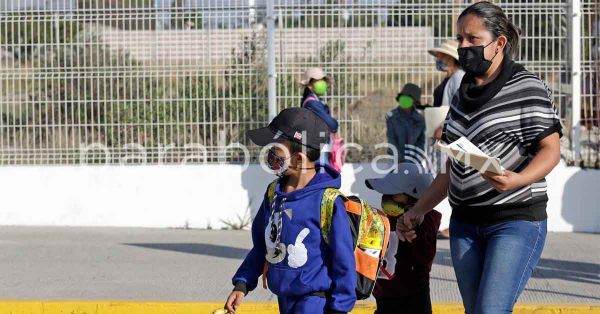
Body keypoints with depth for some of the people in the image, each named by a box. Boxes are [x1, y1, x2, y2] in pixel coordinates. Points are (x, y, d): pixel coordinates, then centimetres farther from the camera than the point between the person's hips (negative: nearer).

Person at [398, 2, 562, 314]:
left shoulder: (527, 86, -5)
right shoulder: (463, 95, 15)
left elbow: (550, 150, -9)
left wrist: (518, 179, -27)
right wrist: (418, 210, 17)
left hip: (516, 219, -7)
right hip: (465, 222, 7)